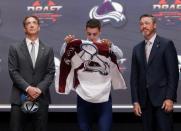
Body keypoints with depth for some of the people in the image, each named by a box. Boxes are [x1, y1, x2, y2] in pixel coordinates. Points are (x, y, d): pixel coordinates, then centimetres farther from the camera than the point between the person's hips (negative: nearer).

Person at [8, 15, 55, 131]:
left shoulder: (48, 50, 12)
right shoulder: (15, 49, 8)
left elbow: (50, 73, 4)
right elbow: (13, 71, -1)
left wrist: (39, 89, -11)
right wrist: (28, 88, -14)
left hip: (41, 98, 1)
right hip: (19, 98, -1)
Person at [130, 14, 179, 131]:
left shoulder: (166, 44, -1)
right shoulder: (137, 49, 13)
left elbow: (173, 73, -6)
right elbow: (134, 77, 11)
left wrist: (170, 98, -13)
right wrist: (135, 101, 4)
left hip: (162, 98, -4)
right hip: (144, 100, 4)